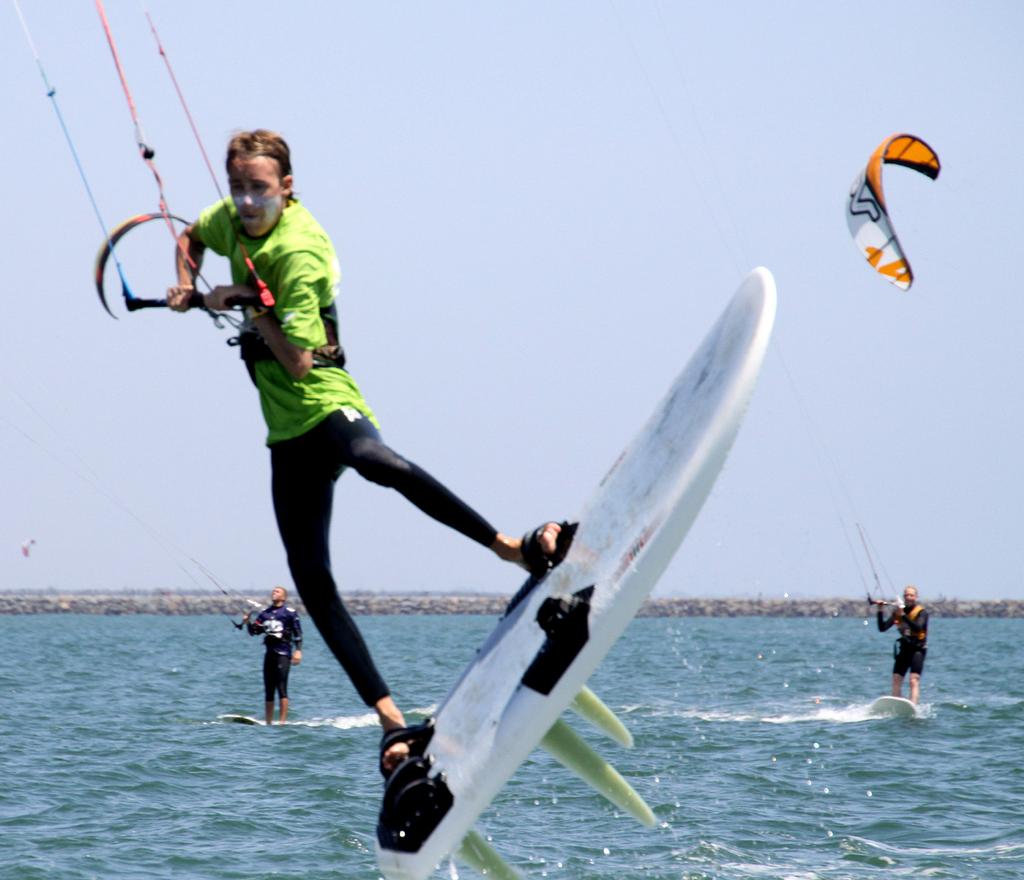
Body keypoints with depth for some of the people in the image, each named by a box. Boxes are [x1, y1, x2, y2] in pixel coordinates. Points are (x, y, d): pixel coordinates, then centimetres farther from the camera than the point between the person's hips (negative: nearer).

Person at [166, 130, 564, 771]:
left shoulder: (299, 255, -17)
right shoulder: (233, 220, 4)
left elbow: (299, 362, -22)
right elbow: (190, 238, 29)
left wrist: (249, 304, -18)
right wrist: (188, 286, 10)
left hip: (324, 405, -7)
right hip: (286, 431, 7)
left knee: (379, 462, -43)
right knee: (311, 579, -5)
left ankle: (512, 545, -46)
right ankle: (391, 718, -7)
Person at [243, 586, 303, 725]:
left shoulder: (290, 613, 2)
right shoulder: (264, 613, 17)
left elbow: (298, 633, -2)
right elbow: (254, 631, 15)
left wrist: (298, 650, -13)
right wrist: (247, 623, -4)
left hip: (283, 654, -6)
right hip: (269, 654, 6)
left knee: (281, 689, -13)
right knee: (268, 691, 7)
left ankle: (282, 721, -15)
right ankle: (268, 723, 12)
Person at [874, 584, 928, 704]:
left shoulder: (921, 612, -7)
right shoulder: (897, 611, 7)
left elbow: (918, 627, -26)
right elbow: (882, 628, 3)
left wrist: (903, 615, -32)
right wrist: (880, 611, -9)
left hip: (917, 649, -6)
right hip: (904, 649, 6)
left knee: (914, 681, -19)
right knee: (896, 681, -2)